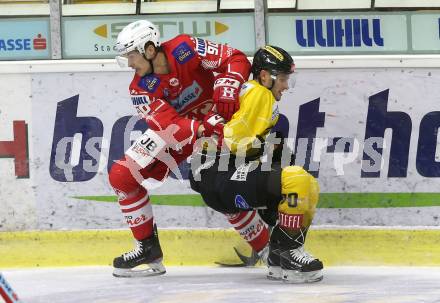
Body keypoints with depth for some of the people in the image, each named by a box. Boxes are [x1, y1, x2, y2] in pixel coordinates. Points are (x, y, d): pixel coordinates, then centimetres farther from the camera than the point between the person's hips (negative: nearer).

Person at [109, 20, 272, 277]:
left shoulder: (186, 50, -25)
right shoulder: (141, 89, -17)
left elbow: (236, 60, -22)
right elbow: (168, 125, -29)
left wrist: (225, 92, -39)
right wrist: (201, 130, -45)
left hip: (215, 123, -4)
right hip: (173, 124, 4)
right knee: (121, 176, -6)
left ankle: (266, 246, -1)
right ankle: (148, 248, 5)